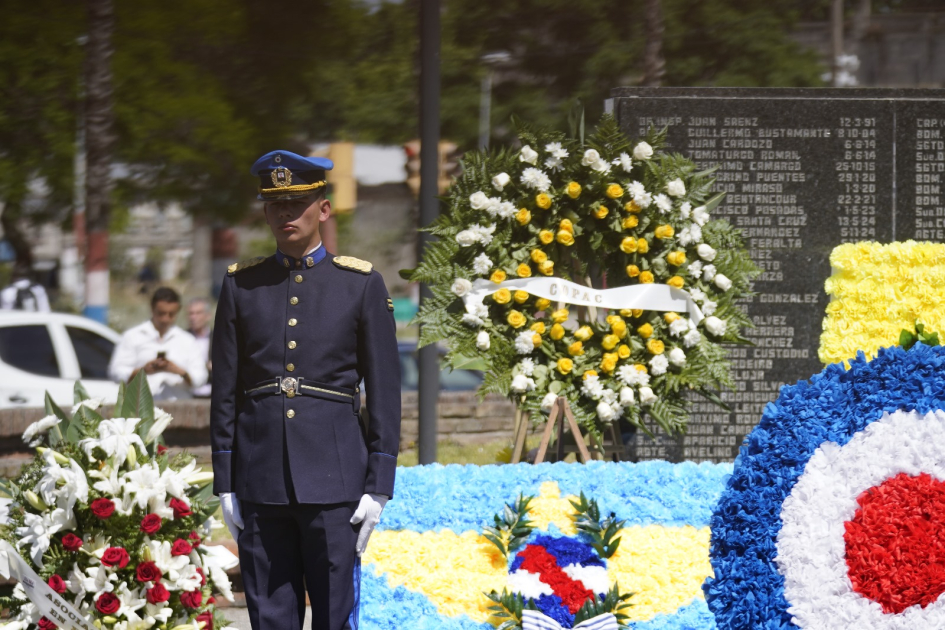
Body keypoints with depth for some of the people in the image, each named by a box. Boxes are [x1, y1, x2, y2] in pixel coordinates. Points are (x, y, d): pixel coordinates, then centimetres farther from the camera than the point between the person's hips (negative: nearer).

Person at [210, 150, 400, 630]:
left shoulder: (361, 284, 3)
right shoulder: (242, 285, 8)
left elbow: (384, 393, 2)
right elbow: (225, 391, 9)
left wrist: (378, 486, -4)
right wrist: (225, 485, 4)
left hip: (333, 481, -2)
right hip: (261, 478, 2)